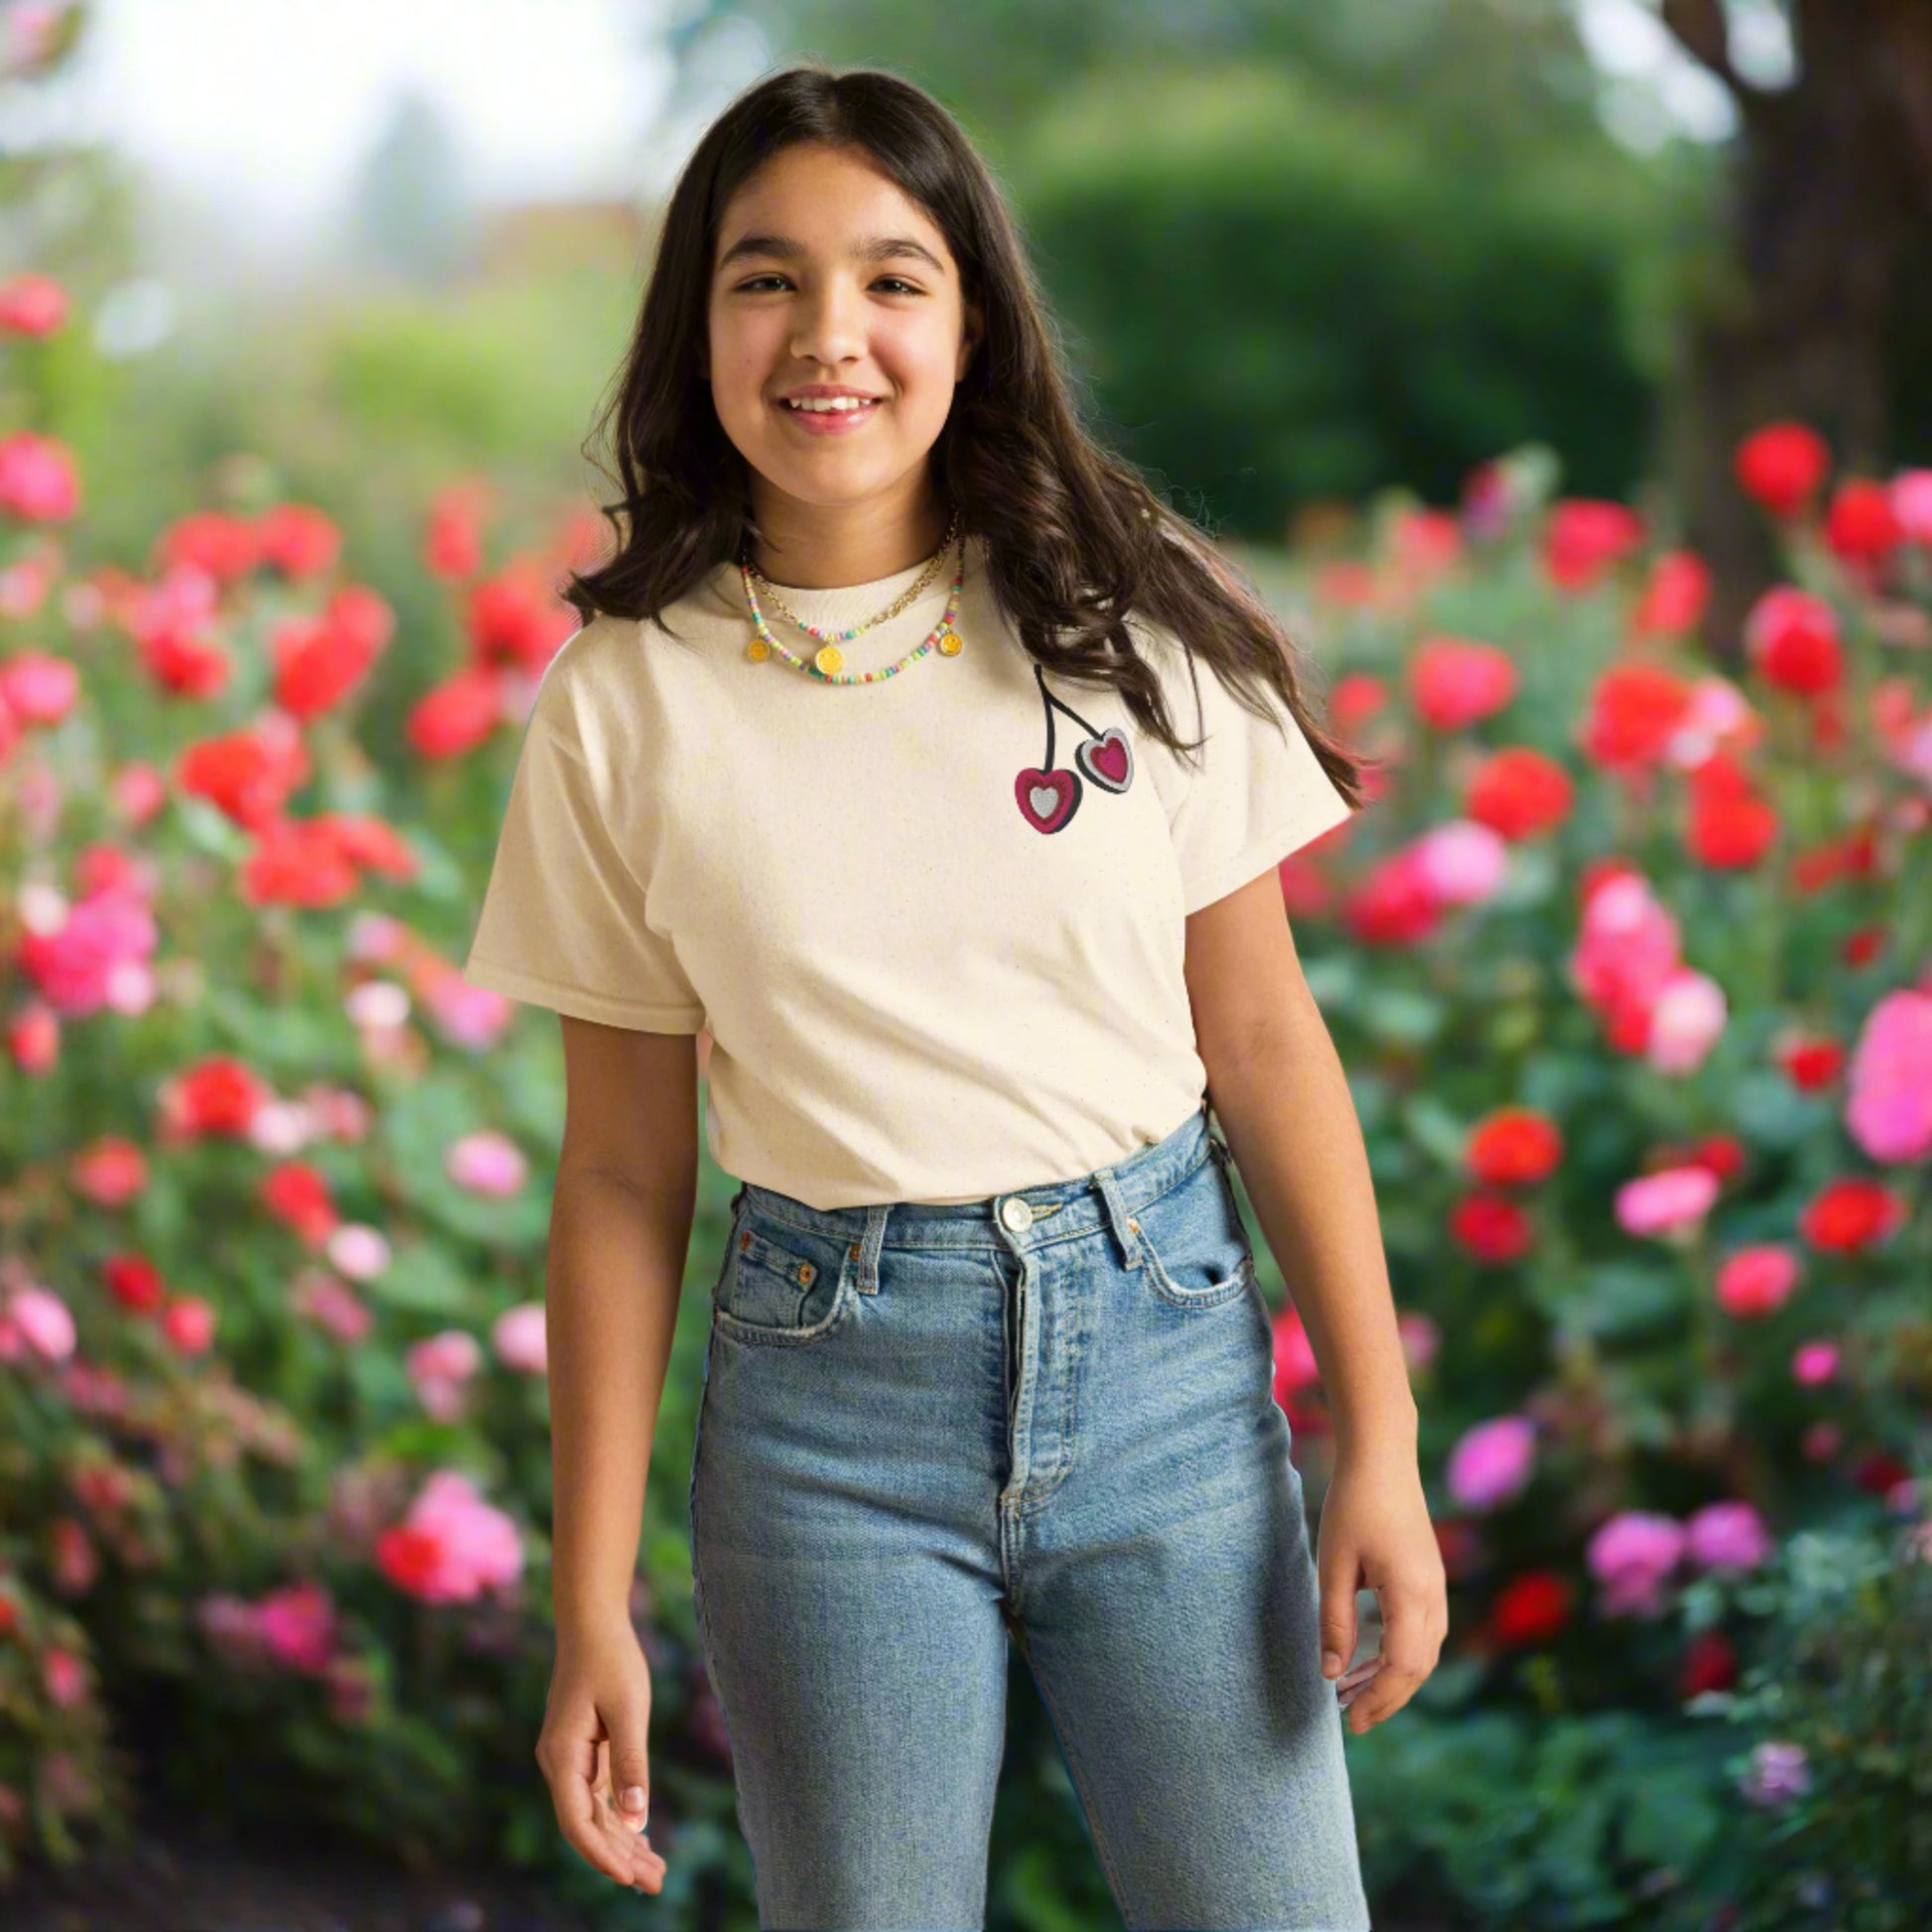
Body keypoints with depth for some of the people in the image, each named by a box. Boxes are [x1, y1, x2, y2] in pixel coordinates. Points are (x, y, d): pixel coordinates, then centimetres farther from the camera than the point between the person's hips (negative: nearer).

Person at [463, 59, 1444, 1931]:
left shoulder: (1134, 626, -3)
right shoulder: (623, 702, -3)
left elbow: (1264, 1041, 1)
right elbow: (623, 1171, 0)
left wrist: (1379, 1441, -2)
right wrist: (592, 1610, -1)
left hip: (1161, 1335, 0)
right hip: (831, 1381, 0)